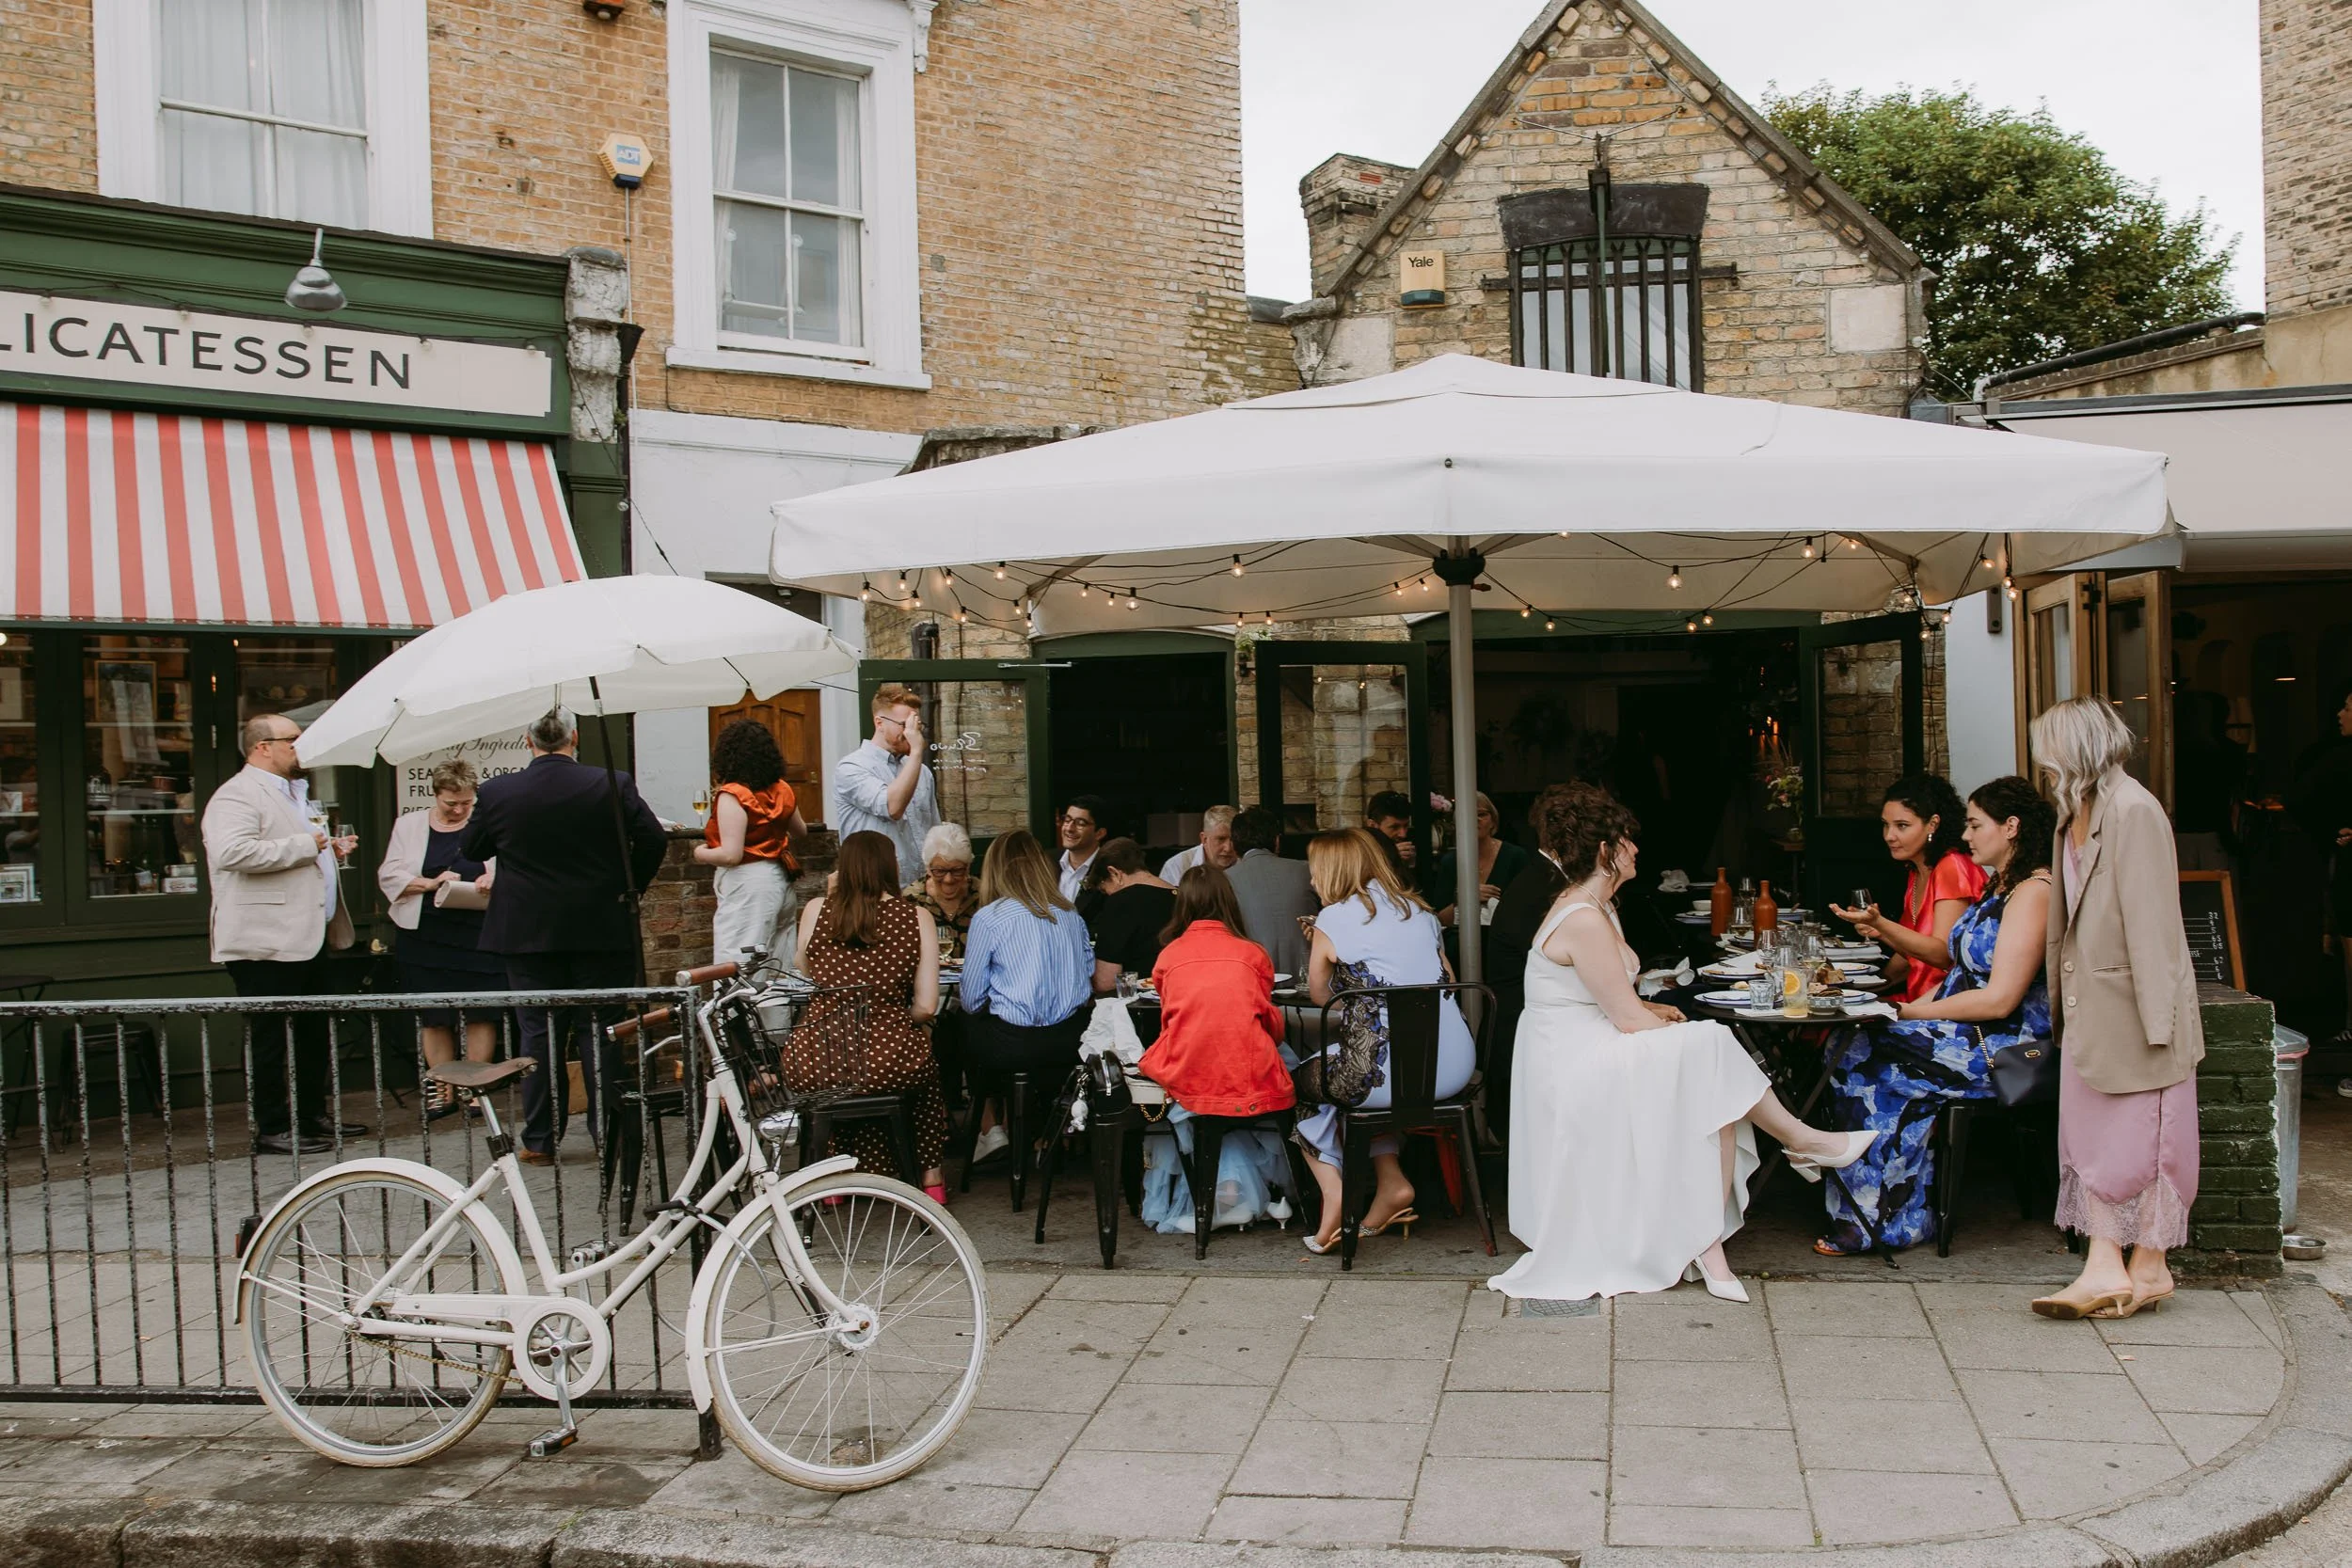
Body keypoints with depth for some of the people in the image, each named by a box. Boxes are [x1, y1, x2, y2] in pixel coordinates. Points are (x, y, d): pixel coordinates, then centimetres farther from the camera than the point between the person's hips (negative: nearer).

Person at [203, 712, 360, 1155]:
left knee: (317, 1031, 14)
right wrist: (303, 846, -22)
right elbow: (233, 852, -29)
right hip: (266, 943, -10)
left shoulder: (293, 793, 22)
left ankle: (313, 1116, 25)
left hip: (308, 937, 10)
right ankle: (271, 1130, 3)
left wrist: (330, 850, 18)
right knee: (271, 1037, -3)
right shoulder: (237, 795, -12)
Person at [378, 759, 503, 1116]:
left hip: (479, 936, -1)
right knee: (433, 1017, 3)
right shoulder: (409, 825, 10)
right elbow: (389, 876, 3)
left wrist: (496, 879, -14)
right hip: (426, 936, 1)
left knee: (481, 1013, -3)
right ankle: (442, 1090, 12)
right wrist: (431, 883, -13)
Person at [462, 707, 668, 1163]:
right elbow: (653, 839, -10)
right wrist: (630, 885, 5)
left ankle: (540, 1140, 12)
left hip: (527, 934, 1)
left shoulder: (497, 792, -6)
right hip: (601, 932, 0)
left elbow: (470, 850, 6)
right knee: (599, 1032, 6)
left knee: (539, 1035, 8)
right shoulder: (613, 785, -8)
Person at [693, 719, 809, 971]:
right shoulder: (780, 790, 7)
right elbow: (801, 834, 23)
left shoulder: (732, 795, -14)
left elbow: (731, 855, -20)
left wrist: (702, 853, -2)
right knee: (778, 972, 13)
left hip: (748, 886, -8)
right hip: (780, 881, 8)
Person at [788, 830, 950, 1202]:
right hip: (887, 1061, -1)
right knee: (927, 1073, 33)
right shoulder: (917, 918, 2)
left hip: (810, 1067, 1)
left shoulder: (816, 910, 4)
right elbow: (927, 1006, -1)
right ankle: (930, 1176, 33)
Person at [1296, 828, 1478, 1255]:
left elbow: (1319, 995, 14)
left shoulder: (1333, 920, 0)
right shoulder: (1418, 909, 15)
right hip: (1457, 1067, 6)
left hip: (1393, 1075, -6)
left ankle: (1334, 1195, 9)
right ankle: (1391, 1183, 24)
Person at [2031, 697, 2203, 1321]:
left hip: (2132, 1005, -9)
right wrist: (2065, 999, 13)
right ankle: (2105, 1268, 7)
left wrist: (2155, 1017, -20)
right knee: (2090, 1134, 5)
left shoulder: (2133, 811, -17)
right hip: (2089, 1005, 9)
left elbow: (2151, 918, -19)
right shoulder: (2074, 814, 11)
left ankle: (2149, 1268, 13)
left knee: (2141, 1137, 2)